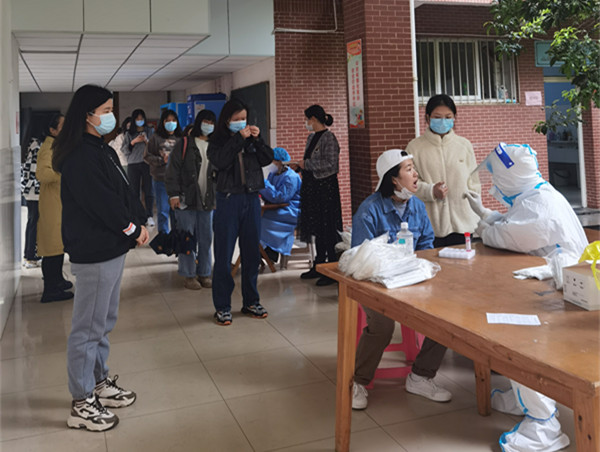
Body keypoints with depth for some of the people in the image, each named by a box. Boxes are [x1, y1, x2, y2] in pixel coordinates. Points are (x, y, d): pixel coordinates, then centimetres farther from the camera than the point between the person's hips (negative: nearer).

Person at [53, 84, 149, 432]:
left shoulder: (103, 151, 14)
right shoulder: (79, 157, -17)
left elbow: (125, 191, 12)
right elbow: (103, 203, -21)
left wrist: (140, 222, -2)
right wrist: (134, 229, -10)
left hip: (113, 247, 10)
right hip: (94, 252, -10)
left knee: (105, 321, 19)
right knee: (89, 327, -1)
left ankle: (100, 382, 34)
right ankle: (82, 404, 10)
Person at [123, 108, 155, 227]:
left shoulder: (149, 131, 10)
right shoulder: (129, 133, 11)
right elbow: (124, 149, 6)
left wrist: (146, 140, -10)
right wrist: (134, 142, -7)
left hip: (147, 163, -1)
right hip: (133, 164, 1)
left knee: (148, 191, -3)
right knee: (134, 191, 1)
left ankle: (149, 216, 0)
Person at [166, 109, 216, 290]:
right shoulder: (184, 144, -1)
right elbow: (173, 170, -5)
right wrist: (173, 194, -12)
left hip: (207, 200, 4)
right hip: (186, 200, -4)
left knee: (206, 239, 8)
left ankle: (204, 274, 19)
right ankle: (188, 275, 10)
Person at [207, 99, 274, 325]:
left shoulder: (251, 139, 11)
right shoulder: (217, 141, 0)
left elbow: (267, 159, 5)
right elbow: (220, 162, -18)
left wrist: (258, 139, -7)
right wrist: (239, 139, -16)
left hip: (251, 198, 4)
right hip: (228, 200, -4)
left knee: (252, 253, 10)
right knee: (224, 255, -1)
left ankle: (251, 301, 22)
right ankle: (222, 306, 8)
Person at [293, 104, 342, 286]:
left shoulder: (329, 138, -11)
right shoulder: (311, 137, 15)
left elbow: (331, 164, -19)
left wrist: (306, 164, -14)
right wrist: (300, 166, 9)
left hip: (326, 187, -9)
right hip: (312, 187, 9)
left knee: (327, 229, -5)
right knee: (317, 228, 13)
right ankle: (319, 266, 22)